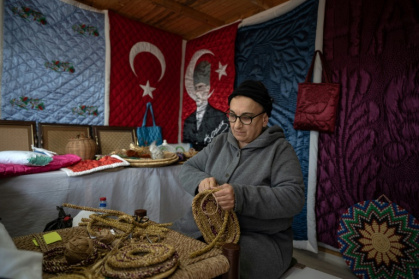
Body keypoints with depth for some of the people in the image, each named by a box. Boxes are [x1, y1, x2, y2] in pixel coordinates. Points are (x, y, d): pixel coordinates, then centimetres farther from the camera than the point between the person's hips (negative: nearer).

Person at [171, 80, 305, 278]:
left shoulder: (280, 149, -7)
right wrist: (201, 180, -16)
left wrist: (241, 196, -33)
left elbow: (294, 197, -18)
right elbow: (187, 169, 9)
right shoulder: (220, 142, 9)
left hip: (260, 237, -4)